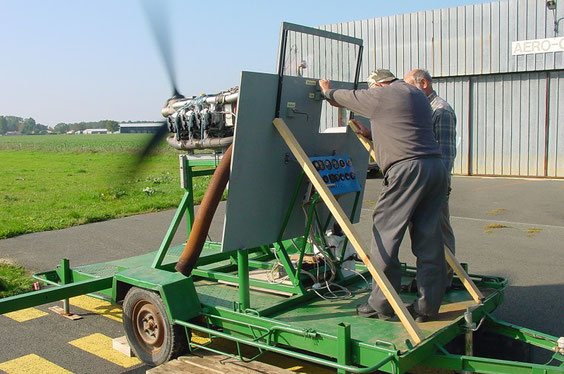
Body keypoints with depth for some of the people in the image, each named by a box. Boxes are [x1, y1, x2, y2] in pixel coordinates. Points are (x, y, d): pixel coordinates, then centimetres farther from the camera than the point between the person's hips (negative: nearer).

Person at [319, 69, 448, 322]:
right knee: (428, 239, 8)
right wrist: (372, 134, 43)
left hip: (407, 168, -8)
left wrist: (327, 91, 37)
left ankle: (382, 305, 3)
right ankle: (427, 307, 12)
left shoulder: (382, 95, 3)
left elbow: (346, 98, 17)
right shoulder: (417, 95, 26)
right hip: (435, 167, 9)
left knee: (385, 235, -1)